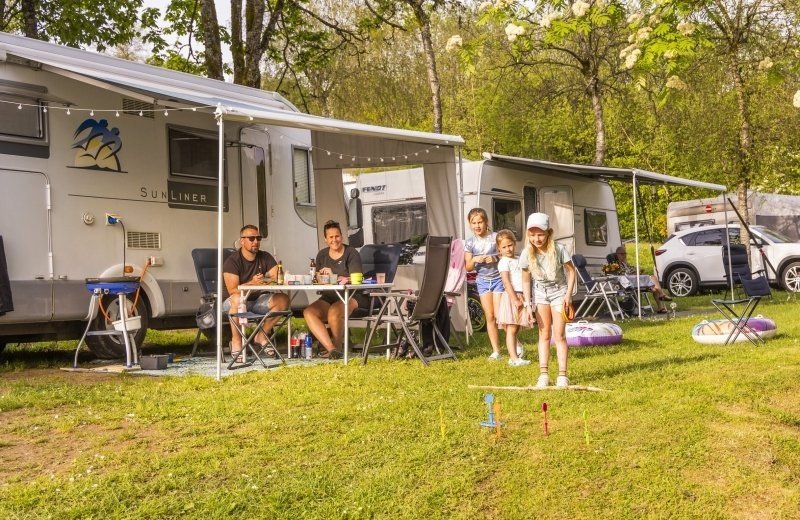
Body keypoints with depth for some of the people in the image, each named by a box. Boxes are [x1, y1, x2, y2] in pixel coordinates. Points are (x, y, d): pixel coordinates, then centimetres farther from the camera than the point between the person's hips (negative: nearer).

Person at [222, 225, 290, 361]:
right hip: (232, 303, -5)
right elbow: (232, 291, -22)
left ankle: (261, 335, -3)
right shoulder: (232, 261, -13)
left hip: (257, 300, 5)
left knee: (283, 299, -18)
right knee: (237, 299, -40)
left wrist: (263, 281, -28)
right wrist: (251, 283, -37)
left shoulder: (265, 258, 3)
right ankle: (236, 341, -22)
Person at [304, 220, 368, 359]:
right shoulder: (322, 254, 14)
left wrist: (333, 276, -19)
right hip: (329, 297, 6)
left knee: (334, 312, -35)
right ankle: (332, 349, -29)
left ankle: (337, 346, -8)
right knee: (309, 312, -23)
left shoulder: (351, 253, -3)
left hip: (352, 296, -5)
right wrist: (320, 275, -6)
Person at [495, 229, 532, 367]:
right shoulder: (504, 262, -8)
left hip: (520, 297, 8)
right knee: (511, 329, -7)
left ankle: (513, 357, 16)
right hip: (511, 296, -8)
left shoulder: (518, 260, 16)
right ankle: (514, 358, -8)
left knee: (515, 329, 11)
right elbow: (506, 282, -16)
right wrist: (515, 299, -21)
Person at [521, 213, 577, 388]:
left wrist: (568, 294, -16)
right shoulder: (527, 254, -15)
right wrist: (528, 304, -7)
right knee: (544, 335, 6)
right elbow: (526, 281, -4)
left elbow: (571, 271, -9)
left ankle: (562, 374, 0)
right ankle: (543, 374, 7)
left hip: (559, 291, -2)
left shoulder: (558, 250, -23)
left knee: (559, 335, -5)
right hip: (540, 293, 3)